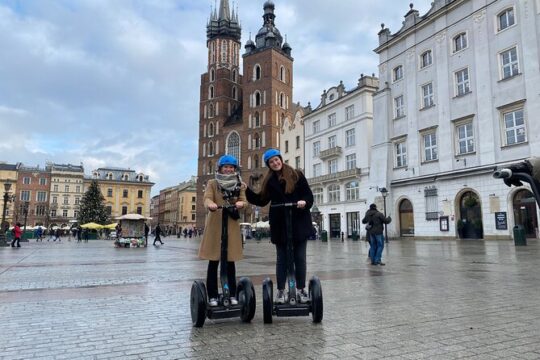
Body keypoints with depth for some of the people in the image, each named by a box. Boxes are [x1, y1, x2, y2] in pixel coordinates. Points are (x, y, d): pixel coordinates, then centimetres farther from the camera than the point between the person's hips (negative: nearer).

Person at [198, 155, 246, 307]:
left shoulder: (239, 185, 11)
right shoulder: (212, 183, 5)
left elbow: (244, 201, -1)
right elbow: (207, 199, -10)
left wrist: (240, 203, -25)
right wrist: (210, 204, -34)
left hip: (232, 226, 2)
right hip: (215, 225, -2)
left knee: (230, 262, 6)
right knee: (213, 262, 2)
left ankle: (232, 295, 15)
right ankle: (212, 296, 10)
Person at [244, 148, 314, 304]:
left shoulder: (296, 175, 1)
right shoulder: (269, 180, 9)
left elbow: (308, 194, -1)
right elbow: (261, 201, 9)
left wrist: (304, 202, -22)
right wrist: (246, 190, 3)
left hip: (299, 222, -2)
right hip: (279, 224, 2)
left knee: (299, 257, 5)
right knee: (282, 259, 9)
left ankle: (301, 289, 16)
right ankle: (280, 290, 18)